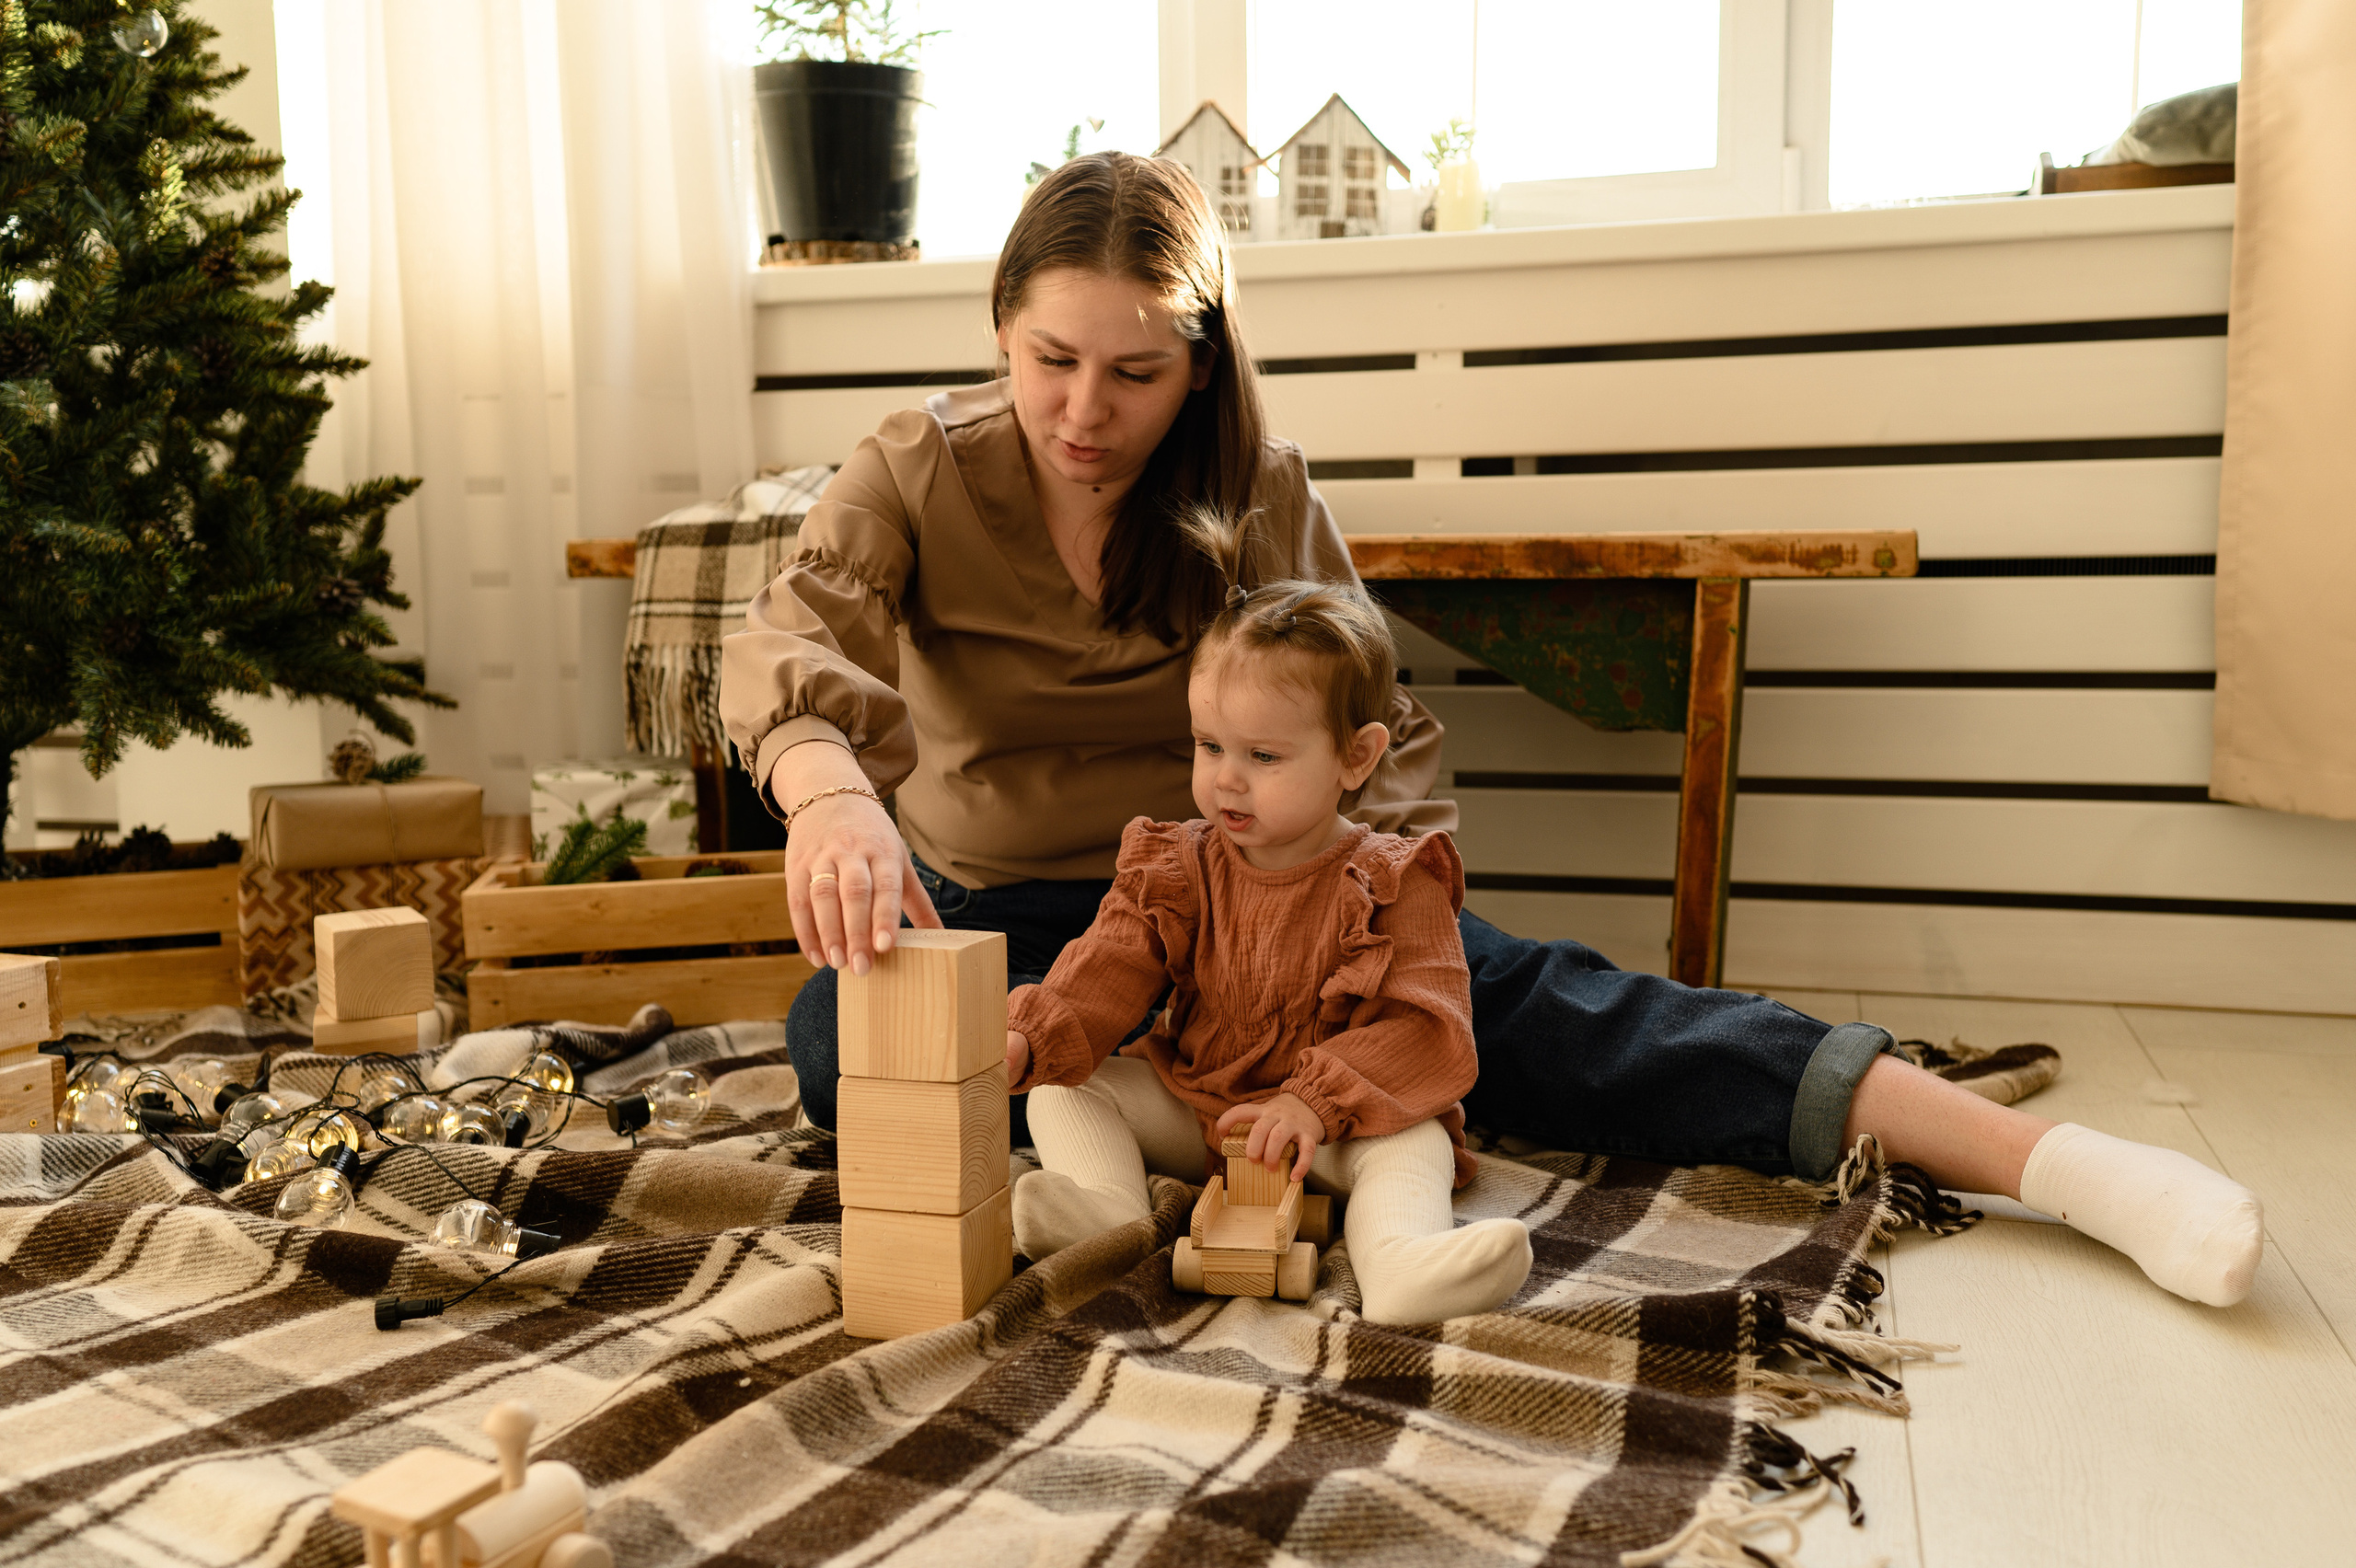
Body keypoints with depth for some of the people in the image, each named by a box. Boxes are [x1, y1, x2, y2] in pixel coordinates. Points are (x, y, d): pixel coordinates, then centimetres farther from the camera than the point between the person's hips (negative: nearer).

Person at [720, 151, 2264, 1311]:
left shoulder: (1261, 494, -7)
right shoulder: (922, 470, -10)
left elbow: (1374, 725, -3)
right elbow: (788, 637, -27)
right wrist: (827, 789, -50)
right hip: (988, 912, 1)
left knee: (1510, 995, -26)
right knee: (844, 1038, -33)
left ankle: (2048, 1158, -35)